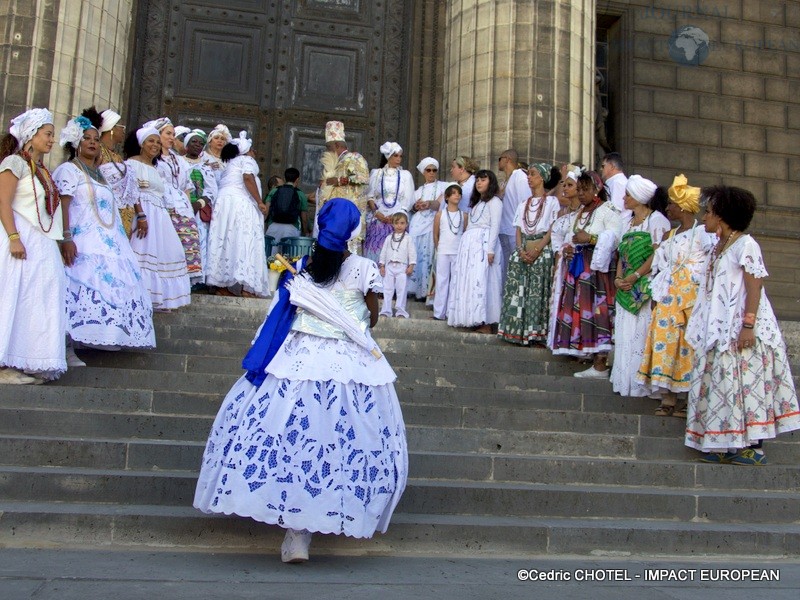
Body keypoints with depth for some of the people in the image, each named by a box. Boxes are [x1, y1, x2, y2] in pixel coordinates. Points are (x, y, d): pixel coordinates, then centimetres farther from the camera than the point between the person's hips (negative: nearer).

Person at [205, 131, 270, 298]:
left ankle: (222, 284, 0)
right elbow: (248, 178, -12)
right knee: (243, 241, -12)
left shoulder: (231, 163, 30)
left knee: (226, 242, 4)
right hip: (240, 204, -8)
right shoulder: (247, 160, 7)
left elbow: (222, 184, 18)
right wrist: (260, 202, -12)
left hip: (224, 202, 8)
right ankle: (244, 286, -20)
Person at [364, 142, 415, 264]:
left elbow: (408, 200, 5)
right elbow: (370, 196, 6)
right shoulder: (376, 173, 12)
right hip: (378, 219, 0)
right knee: (375, 248, -7)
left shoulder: (405, 175, 11)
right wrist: (376, 213, -10)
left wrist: (394, 216, -8)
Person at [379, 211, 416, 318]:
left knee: (401, 289, -1)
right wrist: (382, 265, 6)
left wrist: (411, 266, -8)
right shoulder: (389, 238, 10)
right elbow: (383, 251, 11)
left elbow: (412, 252, 0)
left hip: (402, 267, -2)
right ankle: (386, 310, 7)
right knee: (387, 289, 3)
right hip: (389, 266, 2)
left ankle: (400, 311, 4)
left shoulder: (408, 238, 3)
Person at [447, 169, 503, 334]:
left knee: (481, 281, -13)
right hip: (469, 244, 8)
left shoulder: (494, 201, 1)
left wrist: (490, 249, -18)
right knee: (467, 281, 4)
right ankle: (474, 319, 8)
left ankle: (485, 323, -13)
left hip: (483, 243, -8)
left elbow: (495, 226, -9)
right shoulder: (477, 203, 26)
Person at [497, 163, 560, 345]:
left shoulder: (551, 201, 3)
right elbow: (518, 231, 13)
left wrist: (537, 250, -17)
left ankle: (536, 332, -5)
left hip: (542, 252, -5)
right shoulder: (524, 204, 20)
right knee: (518, 291, -1)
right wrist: (521, 250, -5)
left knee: (538, 293, -8)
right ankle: (518, 331, 2)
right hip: (522, 252, 5)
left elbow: (552, 230, -6)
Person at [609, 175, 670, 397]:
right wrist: (618, 278, 0)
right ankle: (626, 381, 14)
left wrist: (634, 276, -17)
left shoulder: (656, 219, -6)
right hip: (626, 290, 8)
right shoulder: (628, 222, 19)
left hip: (647, 289, -8)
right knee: (625, 336, 7)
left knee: (643, 334, -8)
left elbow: (658, 254, -15)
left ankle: (643, 383, -2)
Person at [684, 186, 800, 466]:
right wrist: (700, 327, 15)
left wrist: (748, 325, -22)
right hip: (720, 330, 9)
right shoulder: (718, 248, 16)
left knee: (745, 382, -6)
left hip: (741, 330, -8)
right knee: (722, 383, 8)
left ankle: (752, 446, 0)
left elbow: (754, 287, -15)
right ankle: (729, 445, 15)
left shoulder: (745, 244, -9)